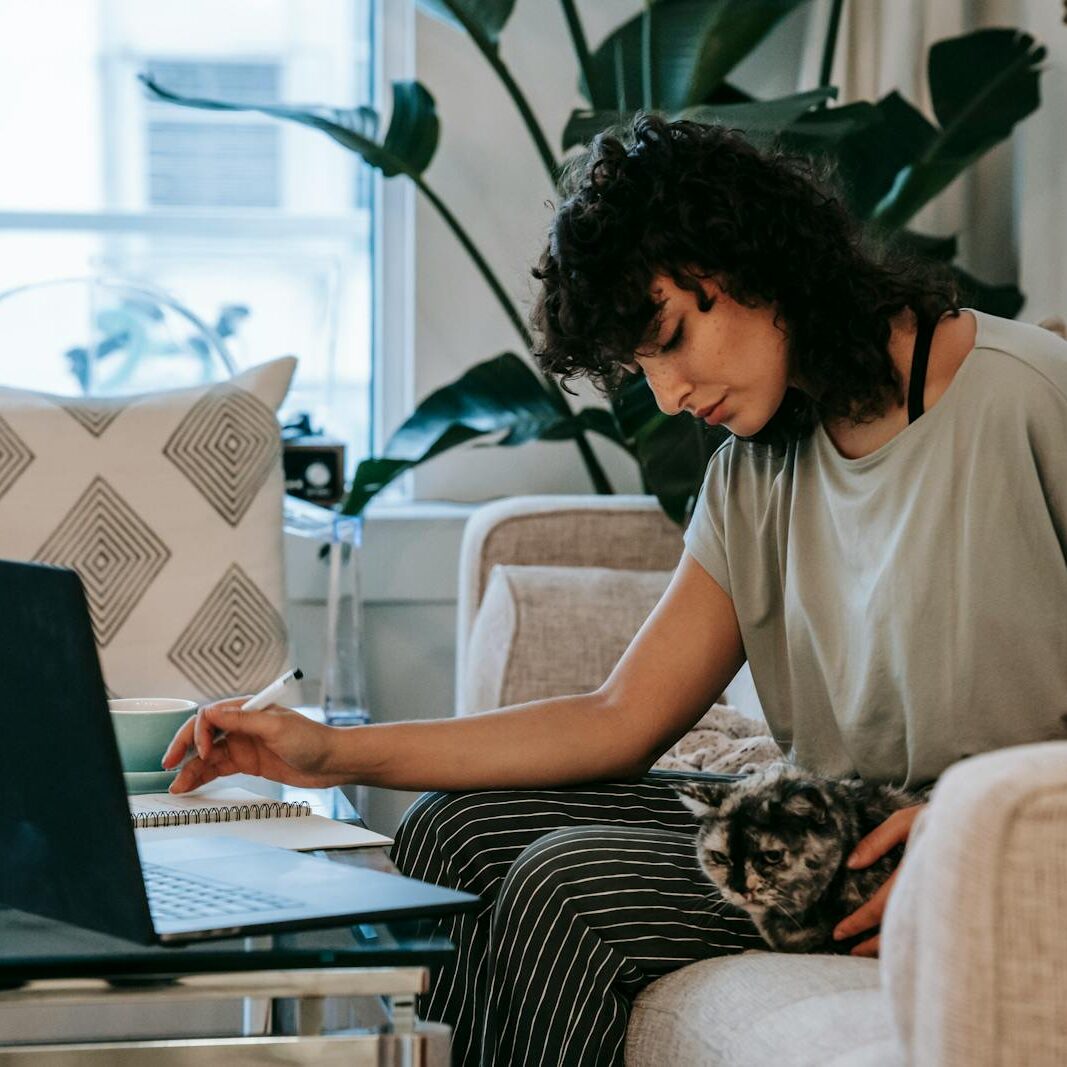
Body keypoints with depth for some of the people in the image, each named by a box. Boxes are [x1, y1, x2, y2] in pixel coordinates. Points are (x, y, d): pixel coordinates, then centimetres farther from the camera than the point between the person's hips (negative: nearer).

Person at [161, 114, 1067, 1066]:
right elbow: (622, 719, 7)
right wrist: (339, 753, 0)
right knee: (464, 827, -4)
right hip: (828, 837, 8)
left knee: (572, 883, -19)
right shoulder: (758, 472, 11)